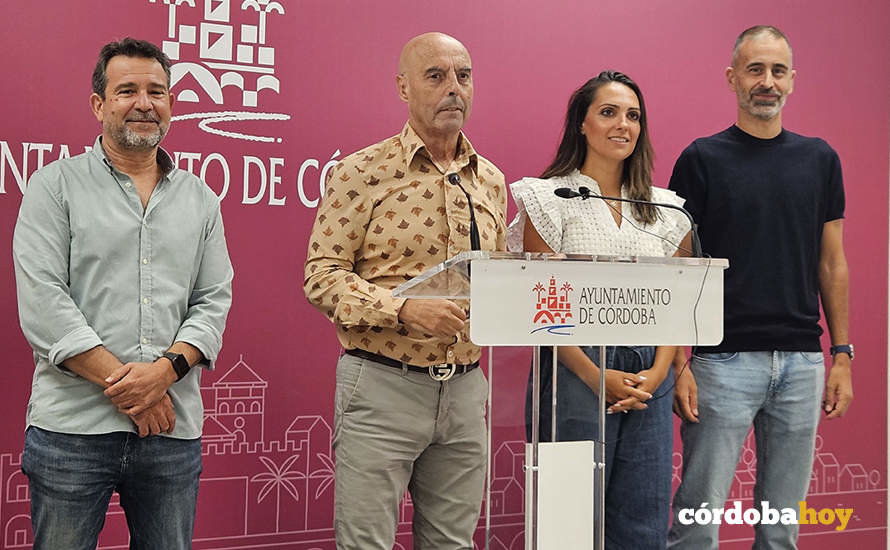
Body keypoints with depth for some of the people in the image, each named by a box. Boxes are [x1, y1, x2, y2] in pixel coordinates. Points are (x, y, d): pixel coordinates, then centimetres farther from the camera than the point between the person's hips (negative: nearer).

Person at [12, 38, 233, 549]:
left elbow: (214, 302, 8)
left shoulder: (201, 200, 13)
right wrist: (124, 387, -13)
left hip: (174, 430, 3)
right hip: (72, 429, -3)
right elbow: (42, 302, -7)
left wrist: (167, 369, -11)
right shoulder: (55, 185, 3)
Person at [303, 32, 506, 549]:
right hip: (382, 386, -5)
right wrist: (405, 311, -23)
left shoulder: (490, 180, 12)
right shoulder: (363, 172, -6)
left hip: (465, 387, 5)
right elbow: (322, 275, -10)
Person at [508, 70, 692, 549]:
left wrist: (659, 371, -4)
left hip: (648, 379, 4)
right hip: (576, 371, -4)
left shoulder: (665, 208, 13)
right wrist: (596, 376, -13)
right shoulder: (551, 198, 0)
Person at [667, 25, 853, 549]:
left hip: (802, 362, 4)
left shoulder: (820, 159, 9)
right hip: (724, 361, -3)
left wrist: (842, 354, 5)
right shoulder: (702, 159, -2)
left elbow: (832, 264, 11)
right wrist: (678, 363, -10)